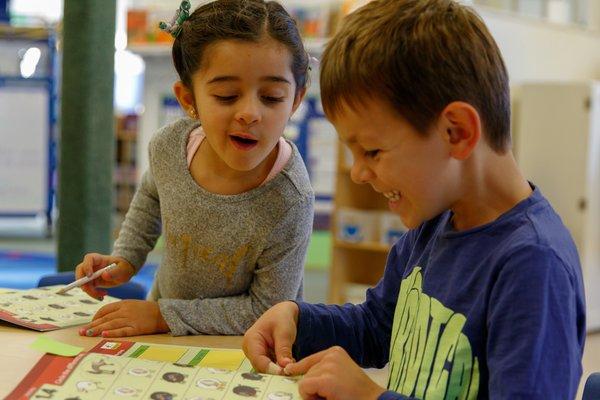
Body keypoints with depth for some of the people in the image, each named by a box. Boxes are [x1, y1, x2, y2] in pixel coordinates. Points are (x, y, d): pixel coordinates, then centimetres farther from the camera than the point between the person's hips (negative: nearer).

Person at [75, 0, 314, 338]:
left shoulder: (288, 202, -30)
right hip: (164, 326, 5)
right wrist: (124, 260, 2)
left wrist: (163, 314, -20)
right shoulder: (170, 144, -14)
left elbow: (265, 308, -19)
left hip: (240, 348, -5)